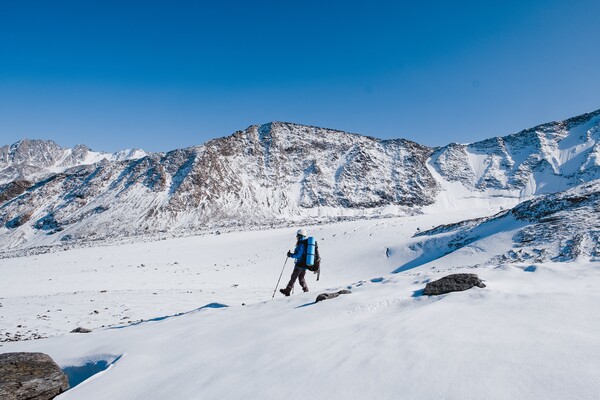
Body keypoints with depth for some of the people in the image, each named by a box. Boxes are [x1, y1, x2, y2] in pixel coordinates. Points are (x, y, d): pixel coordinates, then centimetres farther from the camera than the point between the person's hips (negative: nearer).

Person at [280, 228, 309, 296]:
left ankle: (287, 291, 14)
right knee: (301, 278, 20)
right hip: (306, 264, 8)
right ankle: (306, 289, 13)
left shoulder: (301, 244, -18)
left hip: (300, 264, -8)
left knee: (293, 277, 4)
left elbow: (298, 255, -24)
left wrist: (290, 255, -10)